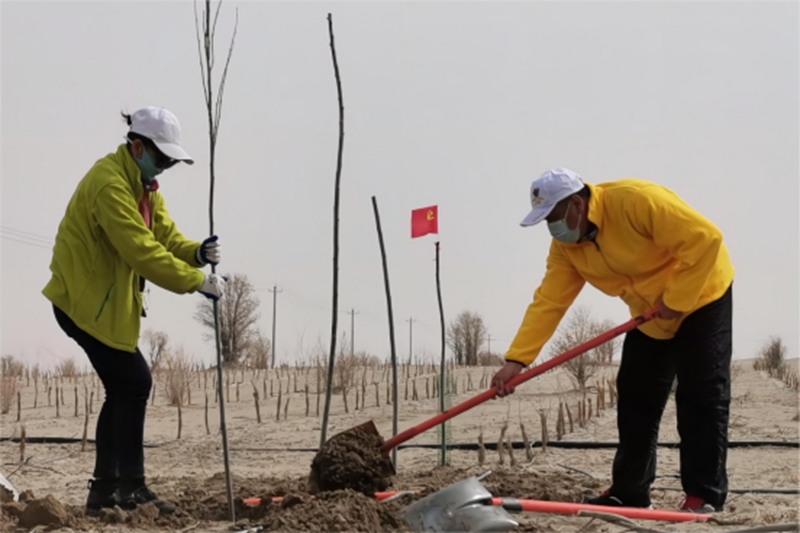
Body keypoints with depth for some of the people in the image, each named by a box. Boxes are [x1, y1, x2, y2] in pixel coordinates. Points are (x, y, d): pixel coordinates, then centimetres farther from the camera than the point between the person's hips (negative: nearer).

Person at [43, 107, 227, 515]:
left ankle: (104, 488, 19)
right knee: (134, 382, -11)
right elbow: (141, 251, -28)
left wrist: (198, 253, -14)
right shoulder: (109, 183, -21)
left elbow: (166, 237, 7)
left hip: (106, 300, 10)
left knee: (123, 390, 11)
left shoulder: (144, 186, 12)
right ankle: (131, 487, -3)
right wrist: (197, 281, -28)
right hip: (85, 299, -10)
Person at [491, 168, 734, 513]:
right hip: (651, 315, 7)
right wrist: (516, 359, -21)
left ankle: (705, 494, -5)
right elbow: (548, 302, -12)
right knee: (636, 397, 6)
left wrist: (677, 299, -27)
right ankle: (629, 491, 14)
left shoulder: (636, 201, -32)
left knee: (701, 395, -10)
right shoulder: (565, 246, -9)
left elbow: (705, 239, -32)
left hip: (701, 295, -7)